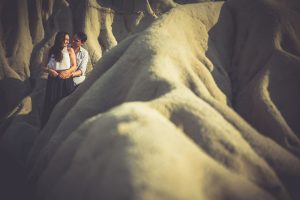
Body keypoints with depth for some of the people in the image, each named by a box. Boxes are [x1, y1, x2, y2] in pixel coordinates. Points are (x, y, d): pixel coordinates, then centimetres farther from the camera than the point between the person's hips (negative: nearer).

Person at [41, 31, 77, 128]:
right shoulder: (51, 51, 8)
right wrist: (50, 70, -12)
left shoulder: (70, 50, 5)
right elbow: (45, 67, 9)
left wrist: (67, 72, -18)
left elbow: (74, 66, 0)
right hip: (53, 80, 1)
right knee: (51, 103, 1)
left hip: (66, 80, -1)